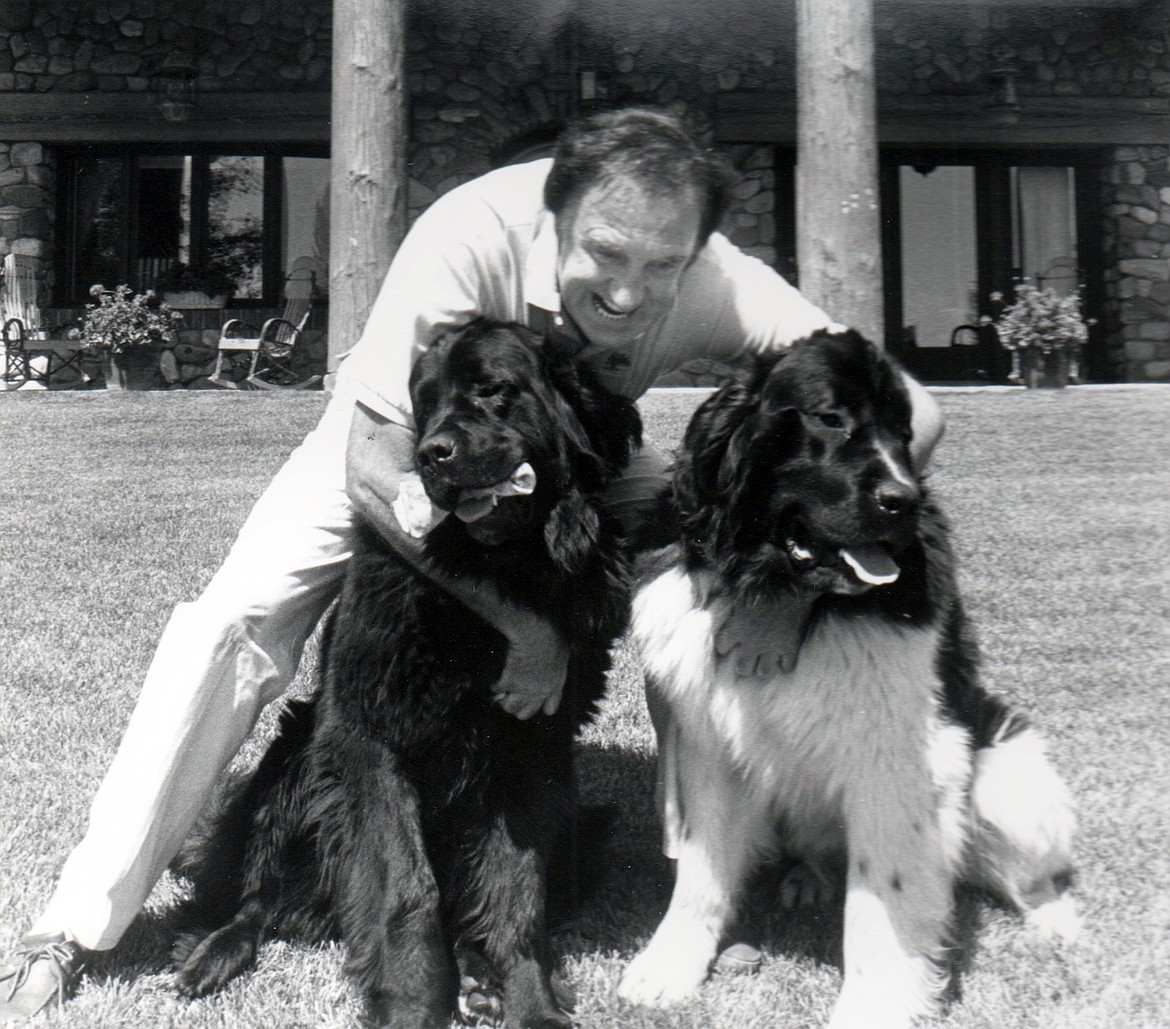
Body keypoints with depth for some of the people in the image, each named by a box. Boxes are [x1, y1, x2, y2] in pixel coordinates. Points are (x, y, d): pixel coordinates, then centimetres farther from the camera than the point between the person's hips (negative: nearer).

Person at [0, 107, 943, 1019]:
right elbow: (374, 470, -37)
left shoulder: (719, 286, -32)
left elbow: (909, 414, -30)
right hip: (400, 438, -2)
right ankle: (76, 929, -4)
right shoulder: (469, 238, -39)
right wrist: (518, 617, -39)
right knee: (236, 621, -17)